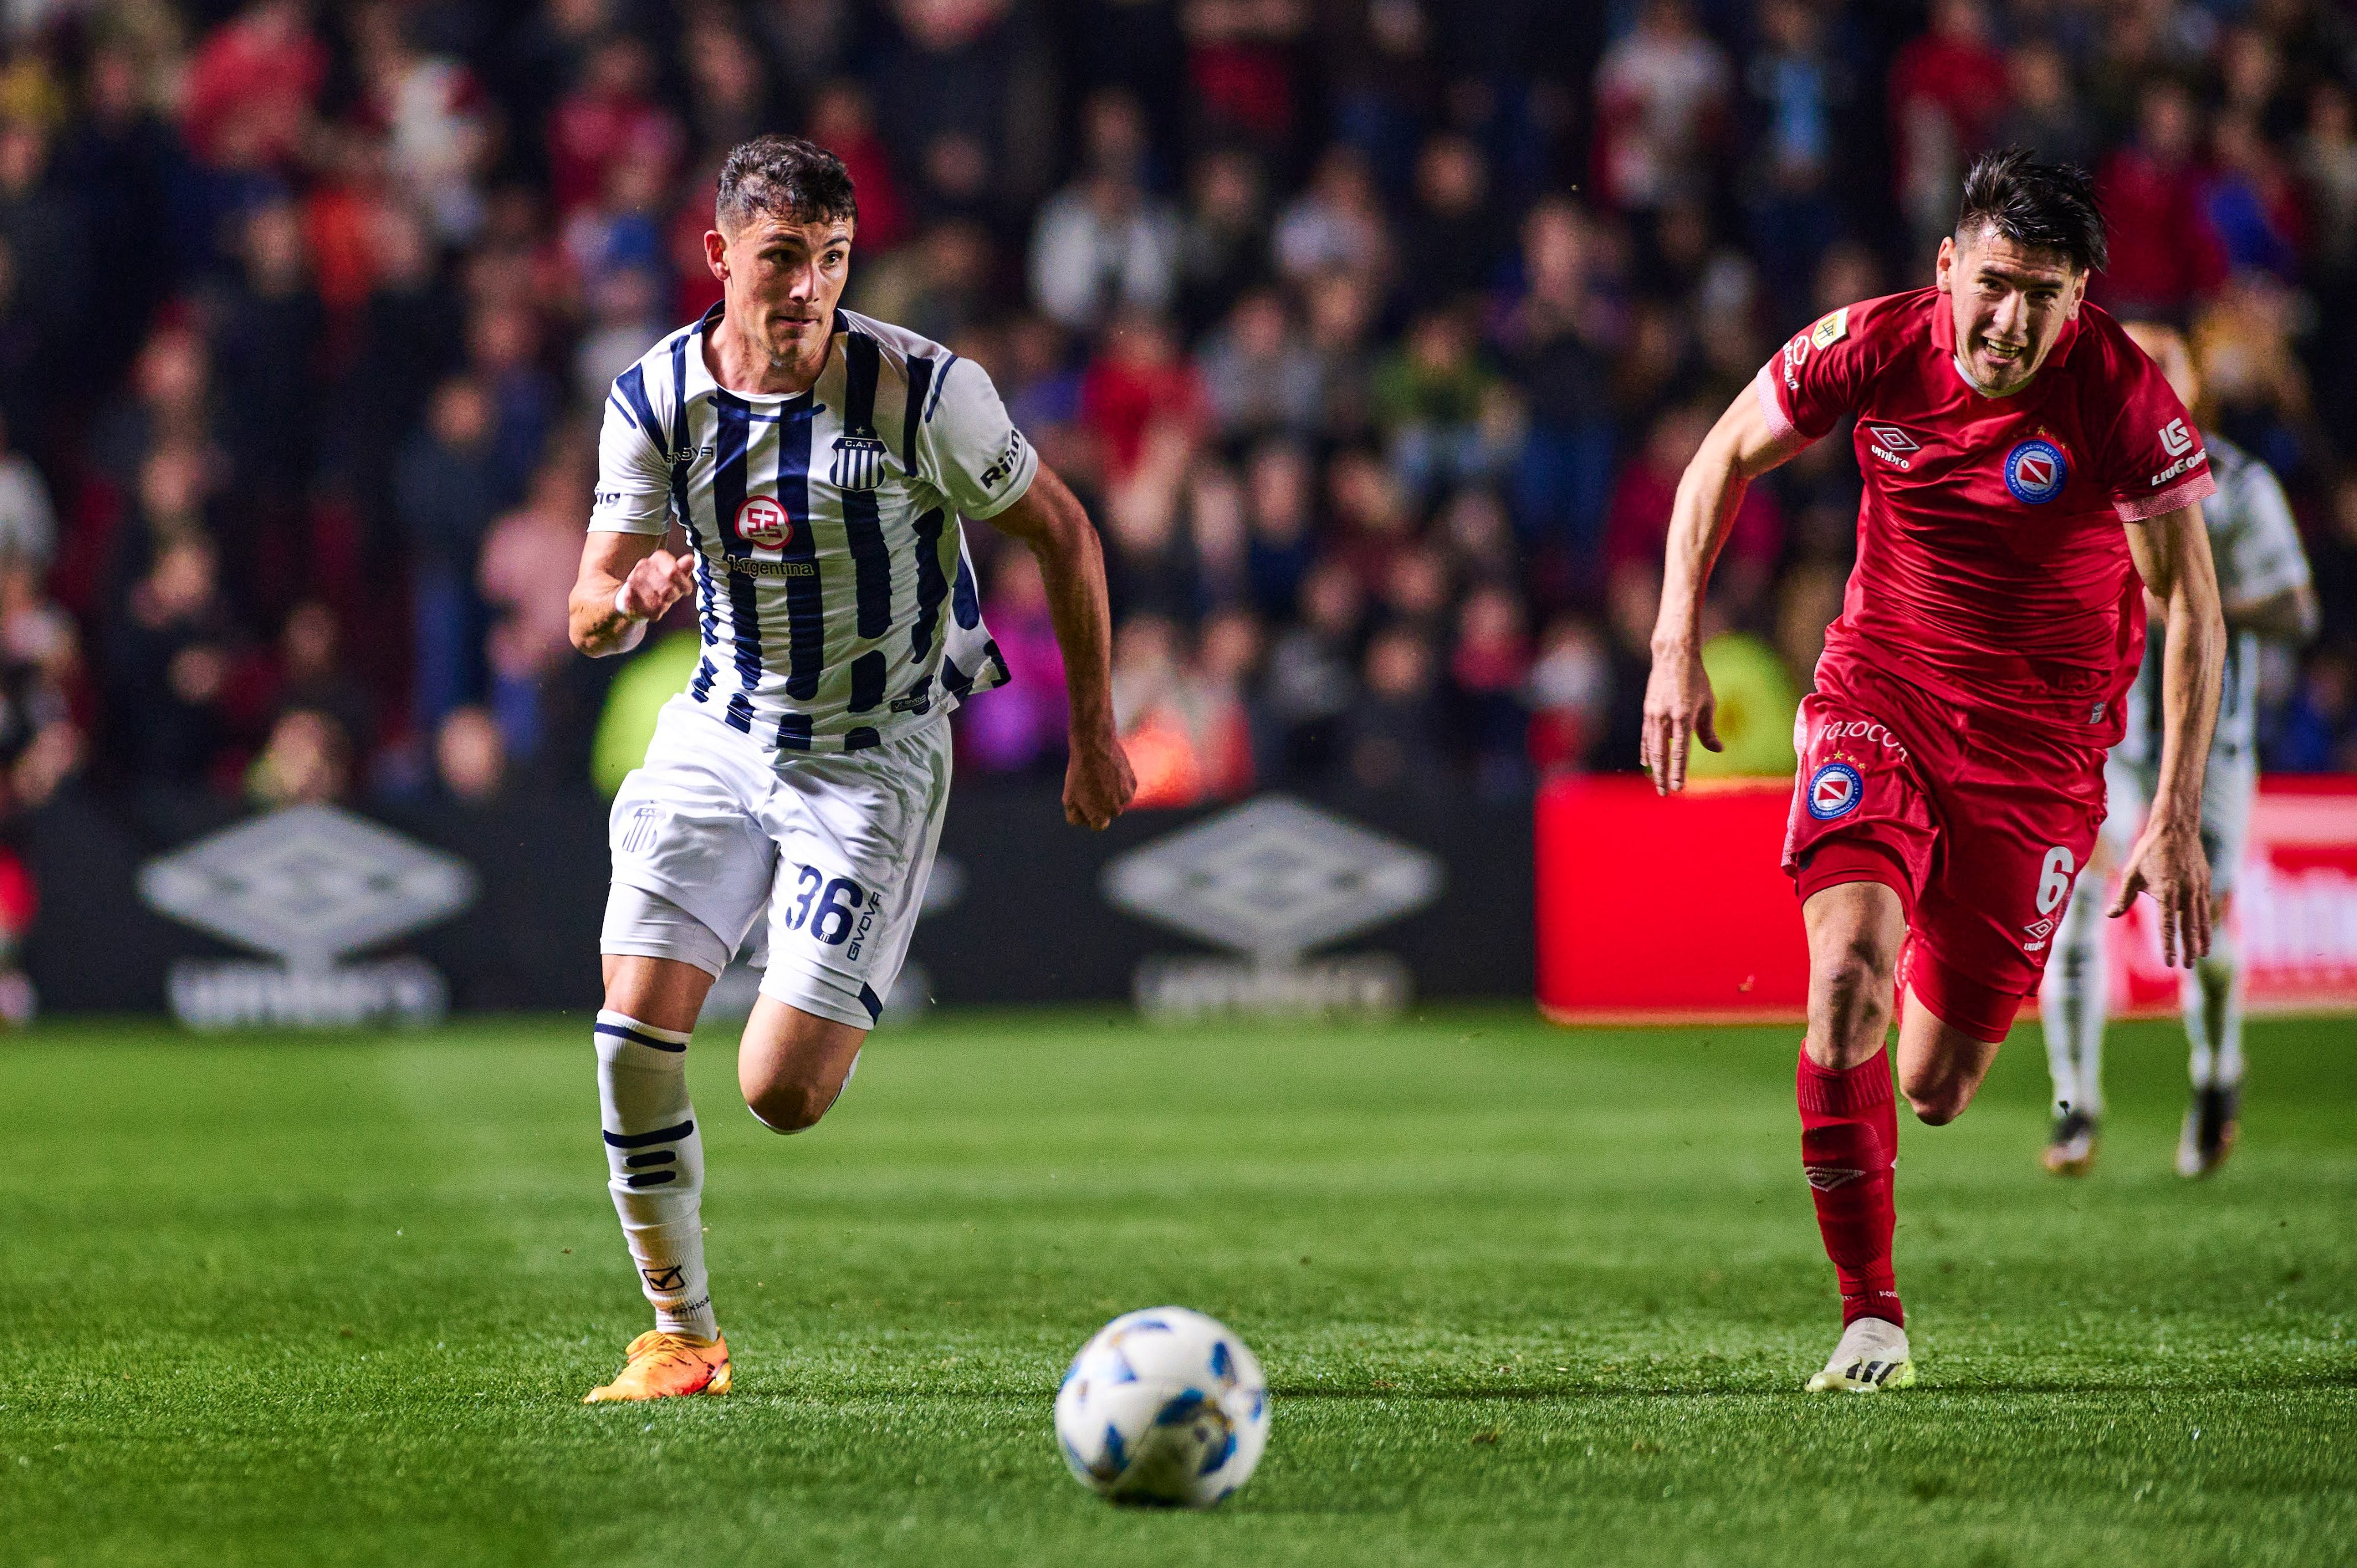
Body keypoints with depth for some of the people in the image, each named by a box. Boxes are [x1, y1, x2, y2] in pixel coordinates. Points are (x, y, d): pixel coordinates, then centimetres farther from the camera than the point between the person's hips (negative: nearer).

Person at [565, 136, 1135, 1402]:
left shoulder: (922, 392, -18)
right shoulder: (655, 399, -8)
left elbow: (1061, 531, -4)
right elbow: (589, 619, -5)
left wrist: (1094, 735, -1)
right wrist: (630, 597, -30)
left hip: (877, 760, -3)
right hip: (719, 735, 3)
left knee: (781, 1095, -11)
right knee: (635, 1032, -11)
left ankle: (844, 1011, 29)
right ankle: (681, 1335, 7)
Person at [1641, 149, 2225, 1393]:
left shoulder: (2123, 398, -19)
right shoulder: (1873, 348, -14)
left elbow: (2189, 602, -12)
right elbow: (1724, 461, 3)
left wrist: (2177, 816, -18)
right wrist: (1677, 650, -5)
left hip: (2037, 741, -1)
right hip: (1878, 695, 1)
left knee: (1935, 1091, -1)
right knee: (1850, 969, -26)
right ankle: (1870, 1316, -17)